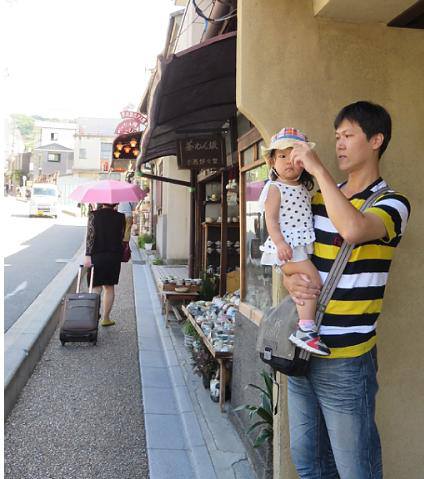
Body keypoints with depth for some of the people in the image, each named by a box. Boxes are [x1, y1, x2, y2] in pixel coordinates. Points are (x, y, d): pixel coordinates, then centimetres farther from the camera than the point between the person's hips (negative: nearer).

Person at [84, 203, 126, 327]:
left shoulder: (94, 215, -6)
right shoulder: (120, 217, -1)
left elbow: (90, 236, -10)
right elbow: (121, 236, 4)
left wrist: (88, 255, -11)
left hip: (96, 256, -2)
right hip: (114, 255, 2)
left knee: (96, 287, 5)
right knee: (109, 287, 12)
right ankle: (106, 318, 17)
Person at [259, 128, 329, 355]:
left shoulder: (304, 189, 17)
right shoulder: (274, 188, -5)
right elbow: (271, 219, -13)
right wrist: (279, 242, -24)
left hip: (302, 245, 8)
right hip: (285, 247, -8)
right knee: (313, 278, -18)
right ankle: (306, 329, -17)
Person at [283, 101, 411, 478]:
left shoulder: (392, 203, -8)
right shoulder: (319, 199, 10)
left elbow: (353, 228, -31)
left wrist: (318, 168, -20)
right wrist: (290, 281, -9)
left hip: (345, 359, -6)